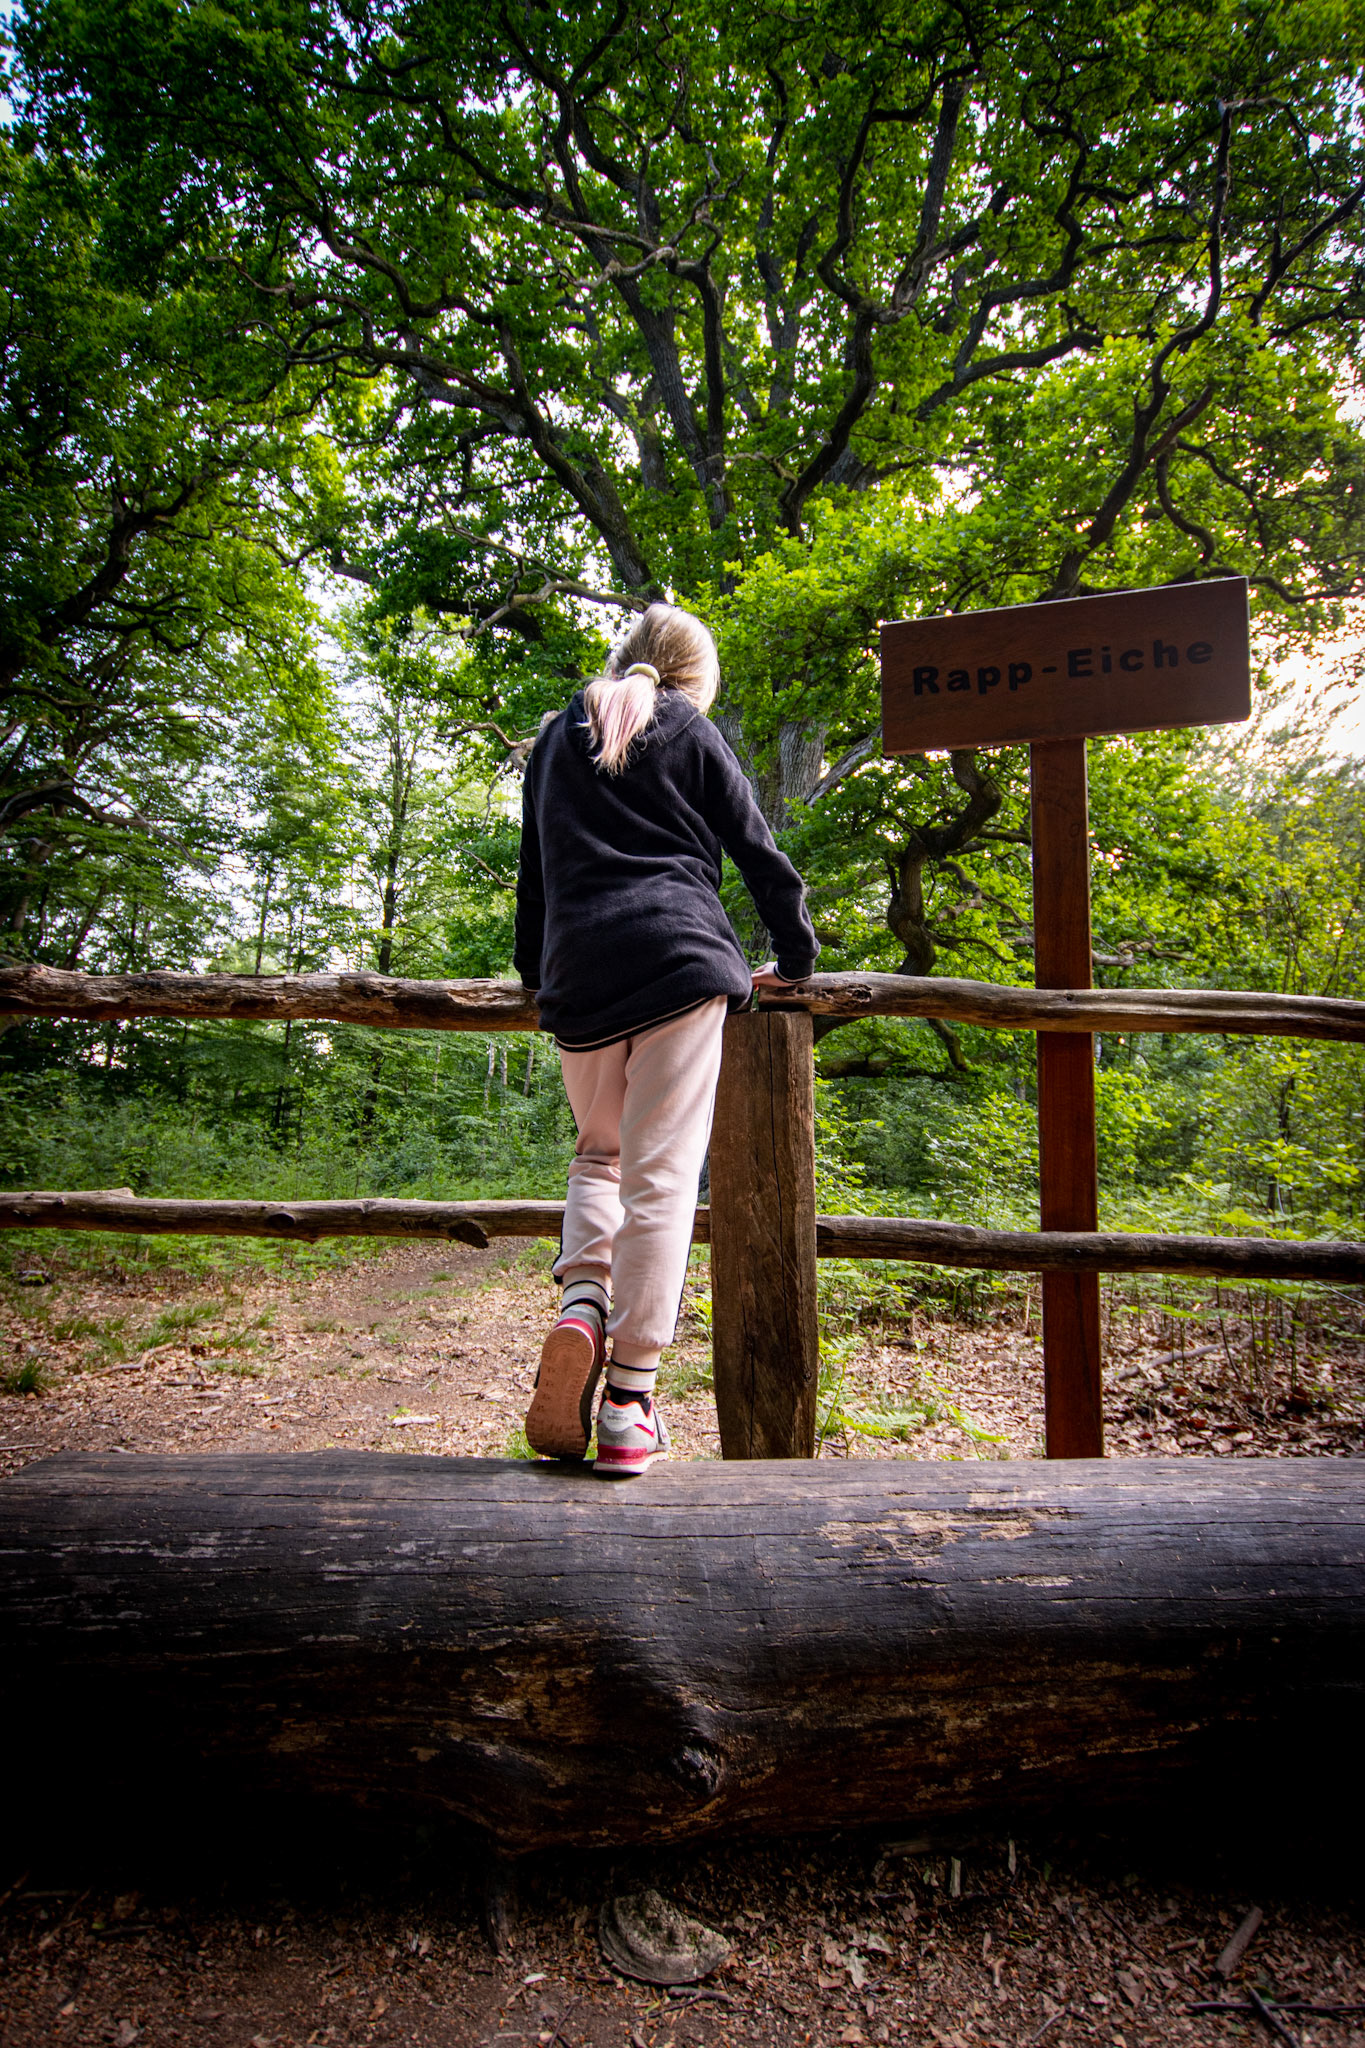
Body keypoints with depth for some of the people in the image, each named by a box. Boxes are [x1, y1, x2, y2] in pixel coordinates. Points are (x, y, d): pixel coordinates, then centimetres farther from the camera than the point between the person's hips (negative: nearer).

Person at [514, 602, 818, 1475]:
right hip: (678, 959, -3)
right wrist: (795, 958, 21)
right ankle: (629, 1404, -8)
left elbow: (534, 869, 27)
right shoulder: (689, 731, 12)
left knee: (600, 1152, 19)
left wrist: (536, 970, 37)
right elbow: (759, 853, 11)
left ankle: (580, 1300, -8)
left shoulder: (558, 737, 23)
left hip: (578, 971, 4)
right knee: (661, 1173, -6)